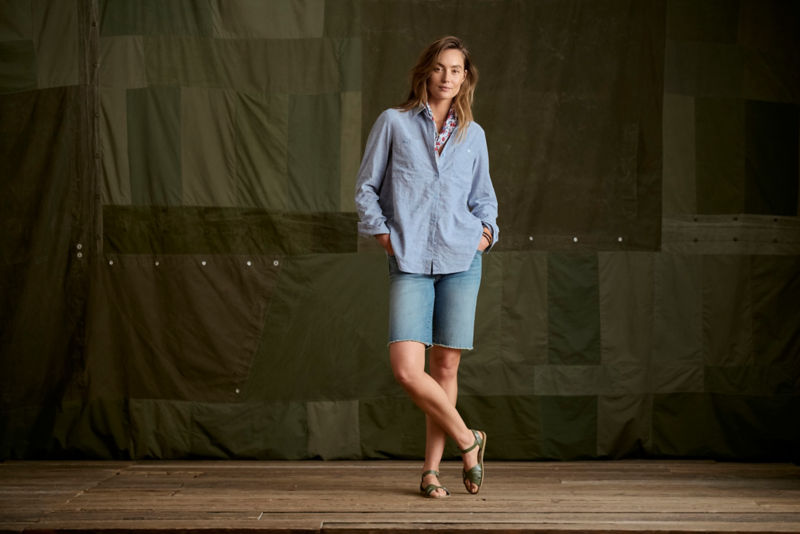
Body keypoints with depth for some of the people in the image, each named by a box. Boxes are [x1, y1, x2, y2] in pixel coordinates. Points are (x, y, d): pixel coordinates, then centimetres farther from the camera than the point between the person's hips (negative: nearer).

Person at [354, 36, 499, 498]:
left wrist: (487, 229, 4)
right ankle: (468, 440, 7)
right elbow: (366, 187, 9)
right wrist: (382, 233, -2)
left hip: (462, 259, 2)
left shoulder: (473, 134, 12)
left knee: (447, 365, 2)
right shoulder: (394, 123, 5)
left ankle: (432, 469, 13)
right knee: (407, 368, -14)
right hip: (410, 264, -2)